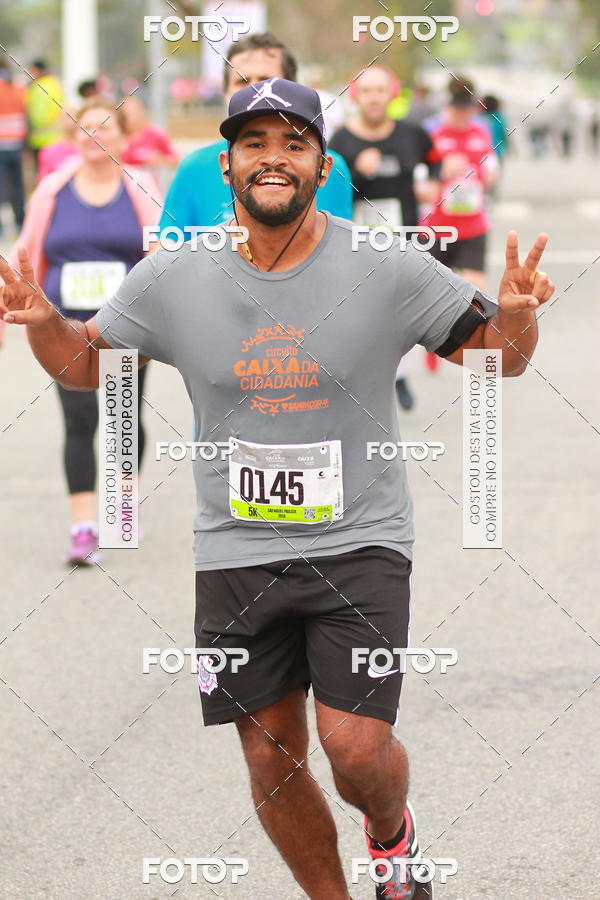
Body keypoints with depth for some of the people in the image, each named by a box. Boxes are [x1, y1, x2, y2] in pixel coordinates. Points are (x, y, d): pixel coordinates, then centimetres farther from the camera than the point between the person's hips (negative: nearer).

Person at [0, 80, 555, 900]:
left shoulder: (388, 269, -8)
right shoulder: (172, 278, -3)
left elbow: (496, 359, -1)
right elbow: (84, 364, 11)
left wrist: (517, 316, -24)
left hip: (360, 544, -2)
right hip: (238, 551, 2)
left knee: (356, 747, -12)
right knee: (272, 761, 7)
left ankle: (392, 833, 25)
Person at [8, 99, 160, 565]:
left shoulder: (140, 190, 2)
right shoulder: (53, 191, 5)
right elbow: (28, 253, 13)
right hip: (69, 325, 0)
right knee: (80, 421, -9)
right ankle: (83, 527, -11)